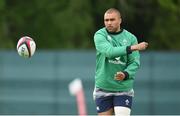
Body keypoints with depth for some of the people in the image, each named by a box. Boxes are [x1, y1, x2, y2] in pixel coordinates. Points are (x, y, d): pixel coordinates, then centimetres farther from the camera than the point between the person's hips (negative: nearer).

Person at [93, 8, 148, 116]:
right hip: (103, 88, 0)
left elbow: (135, 63, -4)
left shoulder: (131, 38, 1)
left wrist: (125, 74, -24)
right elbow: (109, 51, -22)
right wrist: (133, 48, -27)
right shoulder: (100, 35, -3)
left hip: (124, 88, 0)